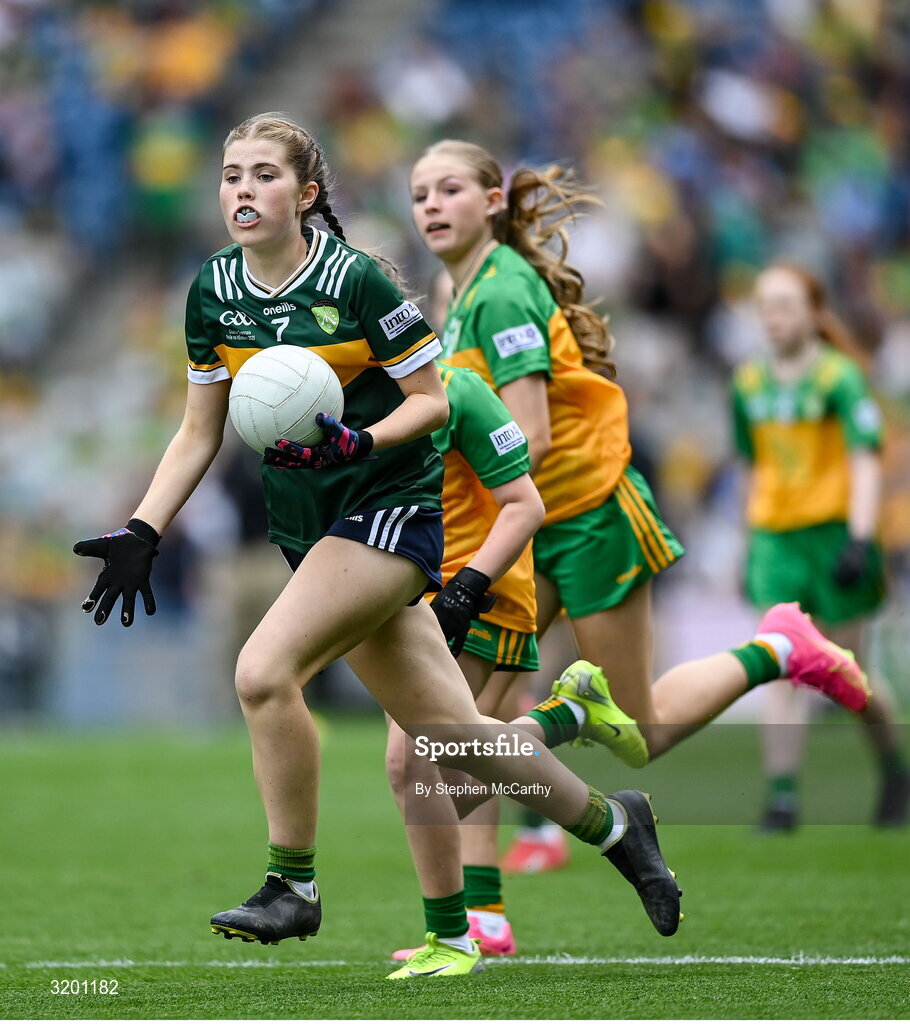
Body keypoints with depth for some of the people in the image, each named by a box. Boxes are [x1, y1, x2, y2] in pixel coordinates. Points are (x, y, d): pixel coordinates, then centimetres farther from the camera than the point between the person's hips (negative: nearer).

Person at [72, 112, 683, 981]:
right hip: (311, 526, 6)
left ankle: (292, 884, -10)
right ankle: (610, 822, 28)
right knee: (446, 732, 8)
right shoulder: (212, 292, 3)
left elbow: (432, 398, -8)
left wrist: (358, 441, -25)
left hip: (390, 509, -6)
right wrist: (139, 535, 2)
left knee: (265, 672, -24)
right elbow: (198, 433, 10)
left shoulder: (354, 281, -14)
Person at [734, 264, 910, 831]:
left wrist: (861, 540, -24)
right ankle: (783, 797, -10)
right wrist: (750, 546, 21)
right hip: (774, 538, 4)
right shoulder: (751, 384, 8)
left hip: (832, 529, -4)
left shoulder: (839, 376, -8)